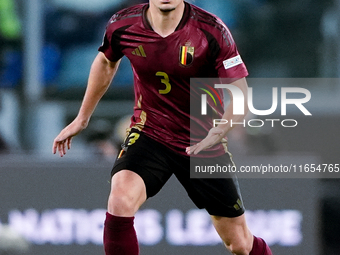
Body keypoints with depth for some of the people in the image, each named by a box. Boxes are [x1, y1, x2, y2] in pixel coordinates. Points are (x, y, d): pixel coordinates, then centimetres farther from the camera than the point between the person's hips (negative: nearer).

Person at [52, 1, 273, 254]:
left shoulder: (211, 31, -20)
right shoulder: (123, 25, -12)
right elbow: (106, 62, 12)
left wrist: (216, 134, -37)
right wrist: (82, 118, 20)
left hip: (203, 142, 0)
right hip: (149, 135, 1)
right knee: (121, 199, -31)